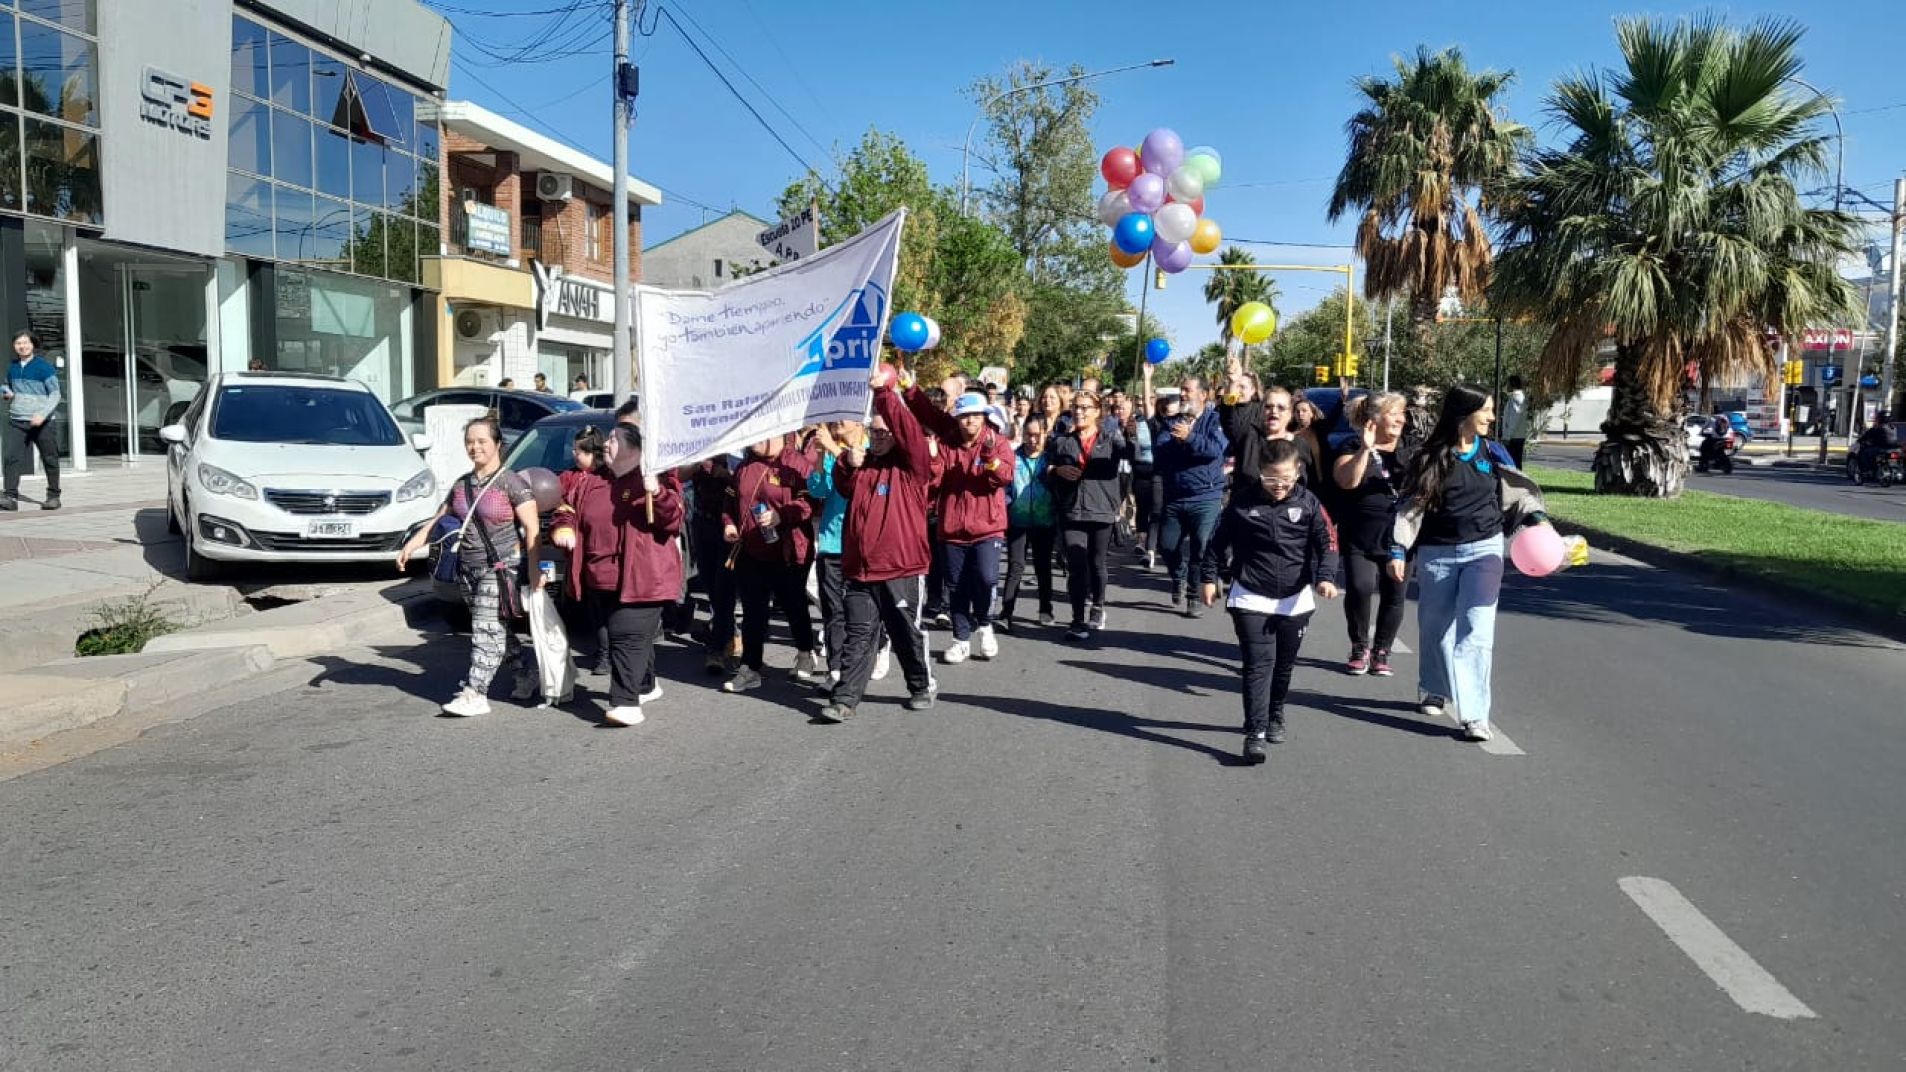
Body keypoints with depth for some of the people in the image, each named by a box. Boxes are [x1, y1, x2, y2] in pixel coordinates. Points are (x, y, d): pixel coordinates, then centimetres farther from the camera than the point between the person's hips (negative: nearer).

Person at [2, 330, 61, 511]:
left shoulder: (44, 367, -5)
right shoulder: (12, 367, 12)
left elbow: (55, 394, -8)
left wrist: (42, 414, -20)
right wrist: (9, 394, 4)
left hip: (43, 422, -4)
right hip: (17, 421, 4)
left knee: (50, 459, 4)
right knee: (12, 457, -9)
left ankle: (53, 496, 14)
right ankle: (10, 497, -12)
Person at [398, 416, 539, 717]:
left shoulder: (511, 482, -7)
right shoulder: (461, 485, 13)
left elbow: (532, 527, -11)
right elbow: (438, 522, 19)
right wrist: (411, 546, 6)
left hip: (500, 568, -7)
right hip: (467, 569, 7)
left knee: (487, 630, -10)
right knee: (497, 629, 12)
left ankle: (475, 694, -11)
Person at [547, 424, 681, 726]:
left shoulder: (655, 480, -4)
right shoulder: (588, 482, 13)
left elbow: (673, 520, -13)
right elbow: (566, 510, 20)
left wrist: (657, 493, -30)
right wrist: (562, 528, -2)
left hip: (642, 578, -6)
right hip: (599, 581, 6)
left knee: (628, 637, -14)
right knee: (637, 637, 18)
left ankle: (625, 701, -16)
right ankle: (647, 685, 36)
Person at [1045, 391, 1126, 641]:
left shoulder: (1111, 439, 5)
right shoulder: (1061, 441, 10)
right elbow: (1045, 472, 14)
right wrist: (1057, 471, -7)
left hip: (1102, 511, 0)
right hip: (1071, 512, 0)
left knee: (1096, 564, 12)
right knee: (1076, 566, -8)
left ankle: (1097, 607, 34)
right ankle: (1079, 621, -6)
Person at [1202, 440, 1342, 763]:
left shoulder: (1308, 503, -4)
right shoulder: (1243, 504, -4)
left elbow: (1327, 543, -5)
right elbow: (1219, 541, 6)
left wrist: (1326, 577, -20)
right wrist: (1210, 577, 6)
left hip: (1295, 600, 2)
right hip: (1250, 599, -2)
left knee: (1284, 664, 16)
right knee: (1258, 664, -11)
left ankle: (1275, 715, 39)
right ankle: (1255, 733, -12)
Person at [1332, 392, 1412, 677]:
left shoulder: (1408, 449, 10)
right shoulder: (1354, 448, 1)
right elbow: (1347, 481, -16)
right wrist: (1365, 449, -25)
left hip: (1398, 539, 3)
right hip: (1360, 539, -3)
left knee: (1394, 595, 4)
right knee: (1360, 588, -16)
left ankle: (1381, 652, 21)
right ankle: (1360, 648, 6)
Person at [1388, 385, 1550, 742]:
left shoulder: (1492, 453, 5)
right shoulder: (1431, 457, -2)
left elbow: (1517, 490, 14)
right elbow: (1411, 504, -2)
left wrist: (1537, 518, -4)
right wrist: (1398, 551, -9)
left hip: (1484, 550, 1)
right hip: (1436, 553, 0)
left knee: (1476, 629, -9)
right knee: (1436, 626, 10)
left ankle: (1475, 715, -11)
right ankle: (1437, 691, 36)